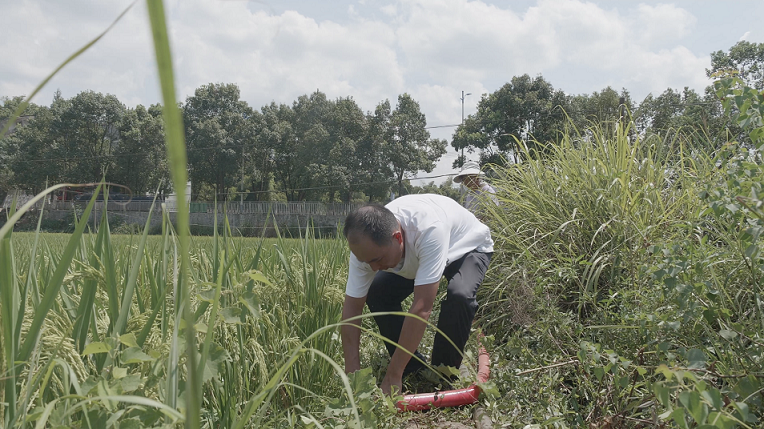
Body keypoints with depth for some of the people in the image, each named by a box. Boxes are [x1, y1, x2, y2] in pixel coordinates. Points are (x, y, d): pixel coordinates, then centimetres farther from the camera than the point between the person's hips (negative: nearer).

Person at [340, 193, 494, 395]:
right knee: (376, 294, -13)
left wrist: (393, 377, -43)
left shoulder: (429, 229, -47)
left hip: (468, 248, -5)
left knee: (459, 295, -34)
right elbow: (351, 308, -23)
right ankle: (414, 370, 3)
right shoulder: (366, 246, -29)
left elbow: (422, 308, -47)